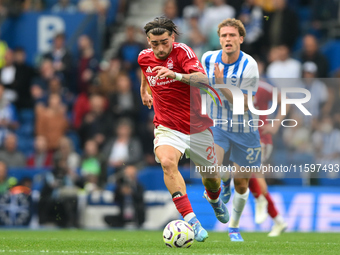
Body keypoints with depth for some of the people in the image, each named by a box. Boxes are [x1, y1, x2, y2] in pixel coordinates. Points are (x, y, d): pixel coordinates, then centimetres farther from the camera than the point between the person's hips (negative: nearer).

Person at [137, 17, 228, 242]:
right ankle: (191, 220, -35)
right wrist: (144, 89, 35)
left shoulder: (182, 51, -16)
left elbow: (203, 79, -33)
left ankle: (214, 198, 53)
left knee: (211, 177, 13)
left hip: (198, 127, -1)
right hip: (167, 127, 1)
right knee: (167, 162, -31)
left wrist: (175, 75, -48)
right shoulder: (144, 57, -1)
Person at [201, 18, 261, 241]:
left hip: (244, 129, -1)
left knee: (241, 184, 5)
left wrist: (221, 85, -33)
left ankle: (234, 227, 29)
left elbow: (243, 105, -23)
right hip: (217, 125, 2)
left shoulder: (249, 66, -19)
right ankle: (226, 179, 13)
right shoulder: (208, 58, -7)